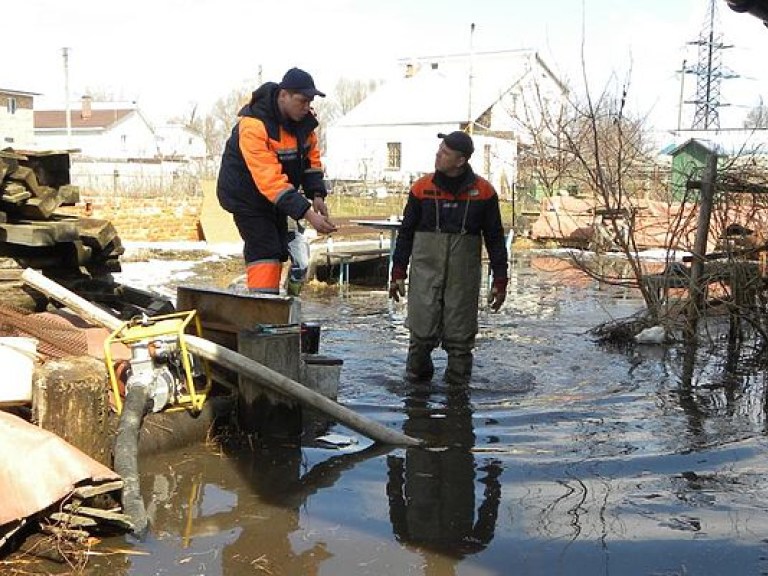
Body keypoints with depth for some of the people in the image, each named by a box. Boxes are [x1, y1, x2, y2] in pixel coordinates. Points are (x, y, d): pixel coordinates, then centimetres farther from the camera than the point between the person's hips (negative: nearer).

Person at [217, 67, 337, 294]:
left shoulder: (303, 118, -8)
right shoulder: (254, 124, -32)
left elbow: (311, 157, 4)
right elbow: (270, 180, -38)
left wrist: (316, 194, -13)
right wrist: (307, 214, -43)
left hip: (275, 197, 8)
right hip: (246, 194, -8)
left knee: (278, 252, 12)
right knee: (263, 252, -18)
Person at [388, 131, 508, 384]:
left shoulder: (483, 191, 1)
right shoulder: (422, 187, 2)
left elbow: (495, 238, 6)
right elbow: (406, 232, 8)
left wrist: (500, 281, 4)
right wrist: (398, 273, 6)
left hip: (464, 275, 0)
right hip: (425, 270, 0)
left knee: (460, 335, 5)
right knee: (422, 332, -2)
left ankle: (457, 384, 19)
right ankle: (416, 378, 18)